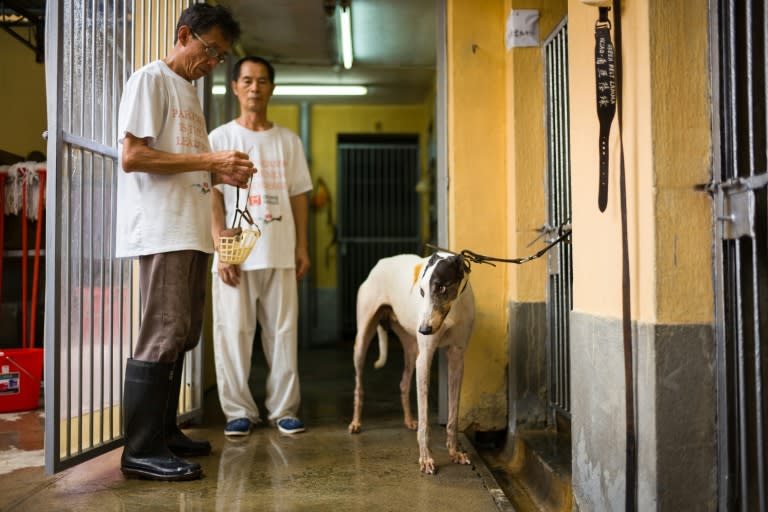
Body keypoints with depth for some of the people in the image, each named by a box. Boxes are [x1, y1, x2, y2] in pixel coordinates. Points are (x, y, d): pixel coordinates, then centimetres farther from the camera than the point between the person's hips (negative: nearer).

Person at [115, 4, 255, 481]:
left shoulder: (190, 92, 23)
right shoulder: (151, 79, -3)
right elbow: (132, 156, -13)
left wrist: (224, 173, 5)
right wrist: (210, 160, -15)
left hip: (192, 232, 9)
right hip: (162, 231, -9)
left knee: (183, 335, 11)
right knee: (164, 334, -11)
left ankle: (164, 432, 20)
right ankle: (141, 451, -4)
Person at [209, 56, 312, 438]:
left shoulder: (288, 141, 13)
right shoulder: (220, 138, 5)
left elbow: (299, 196, 13)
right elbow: (213, 198, -1)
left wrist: (302, 247, 6)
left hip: (280, 252, 2)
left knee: (283, 332, 4)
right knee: (234, 332, 0)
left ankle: (283, 408, 13)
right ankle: (239, 410, 11)